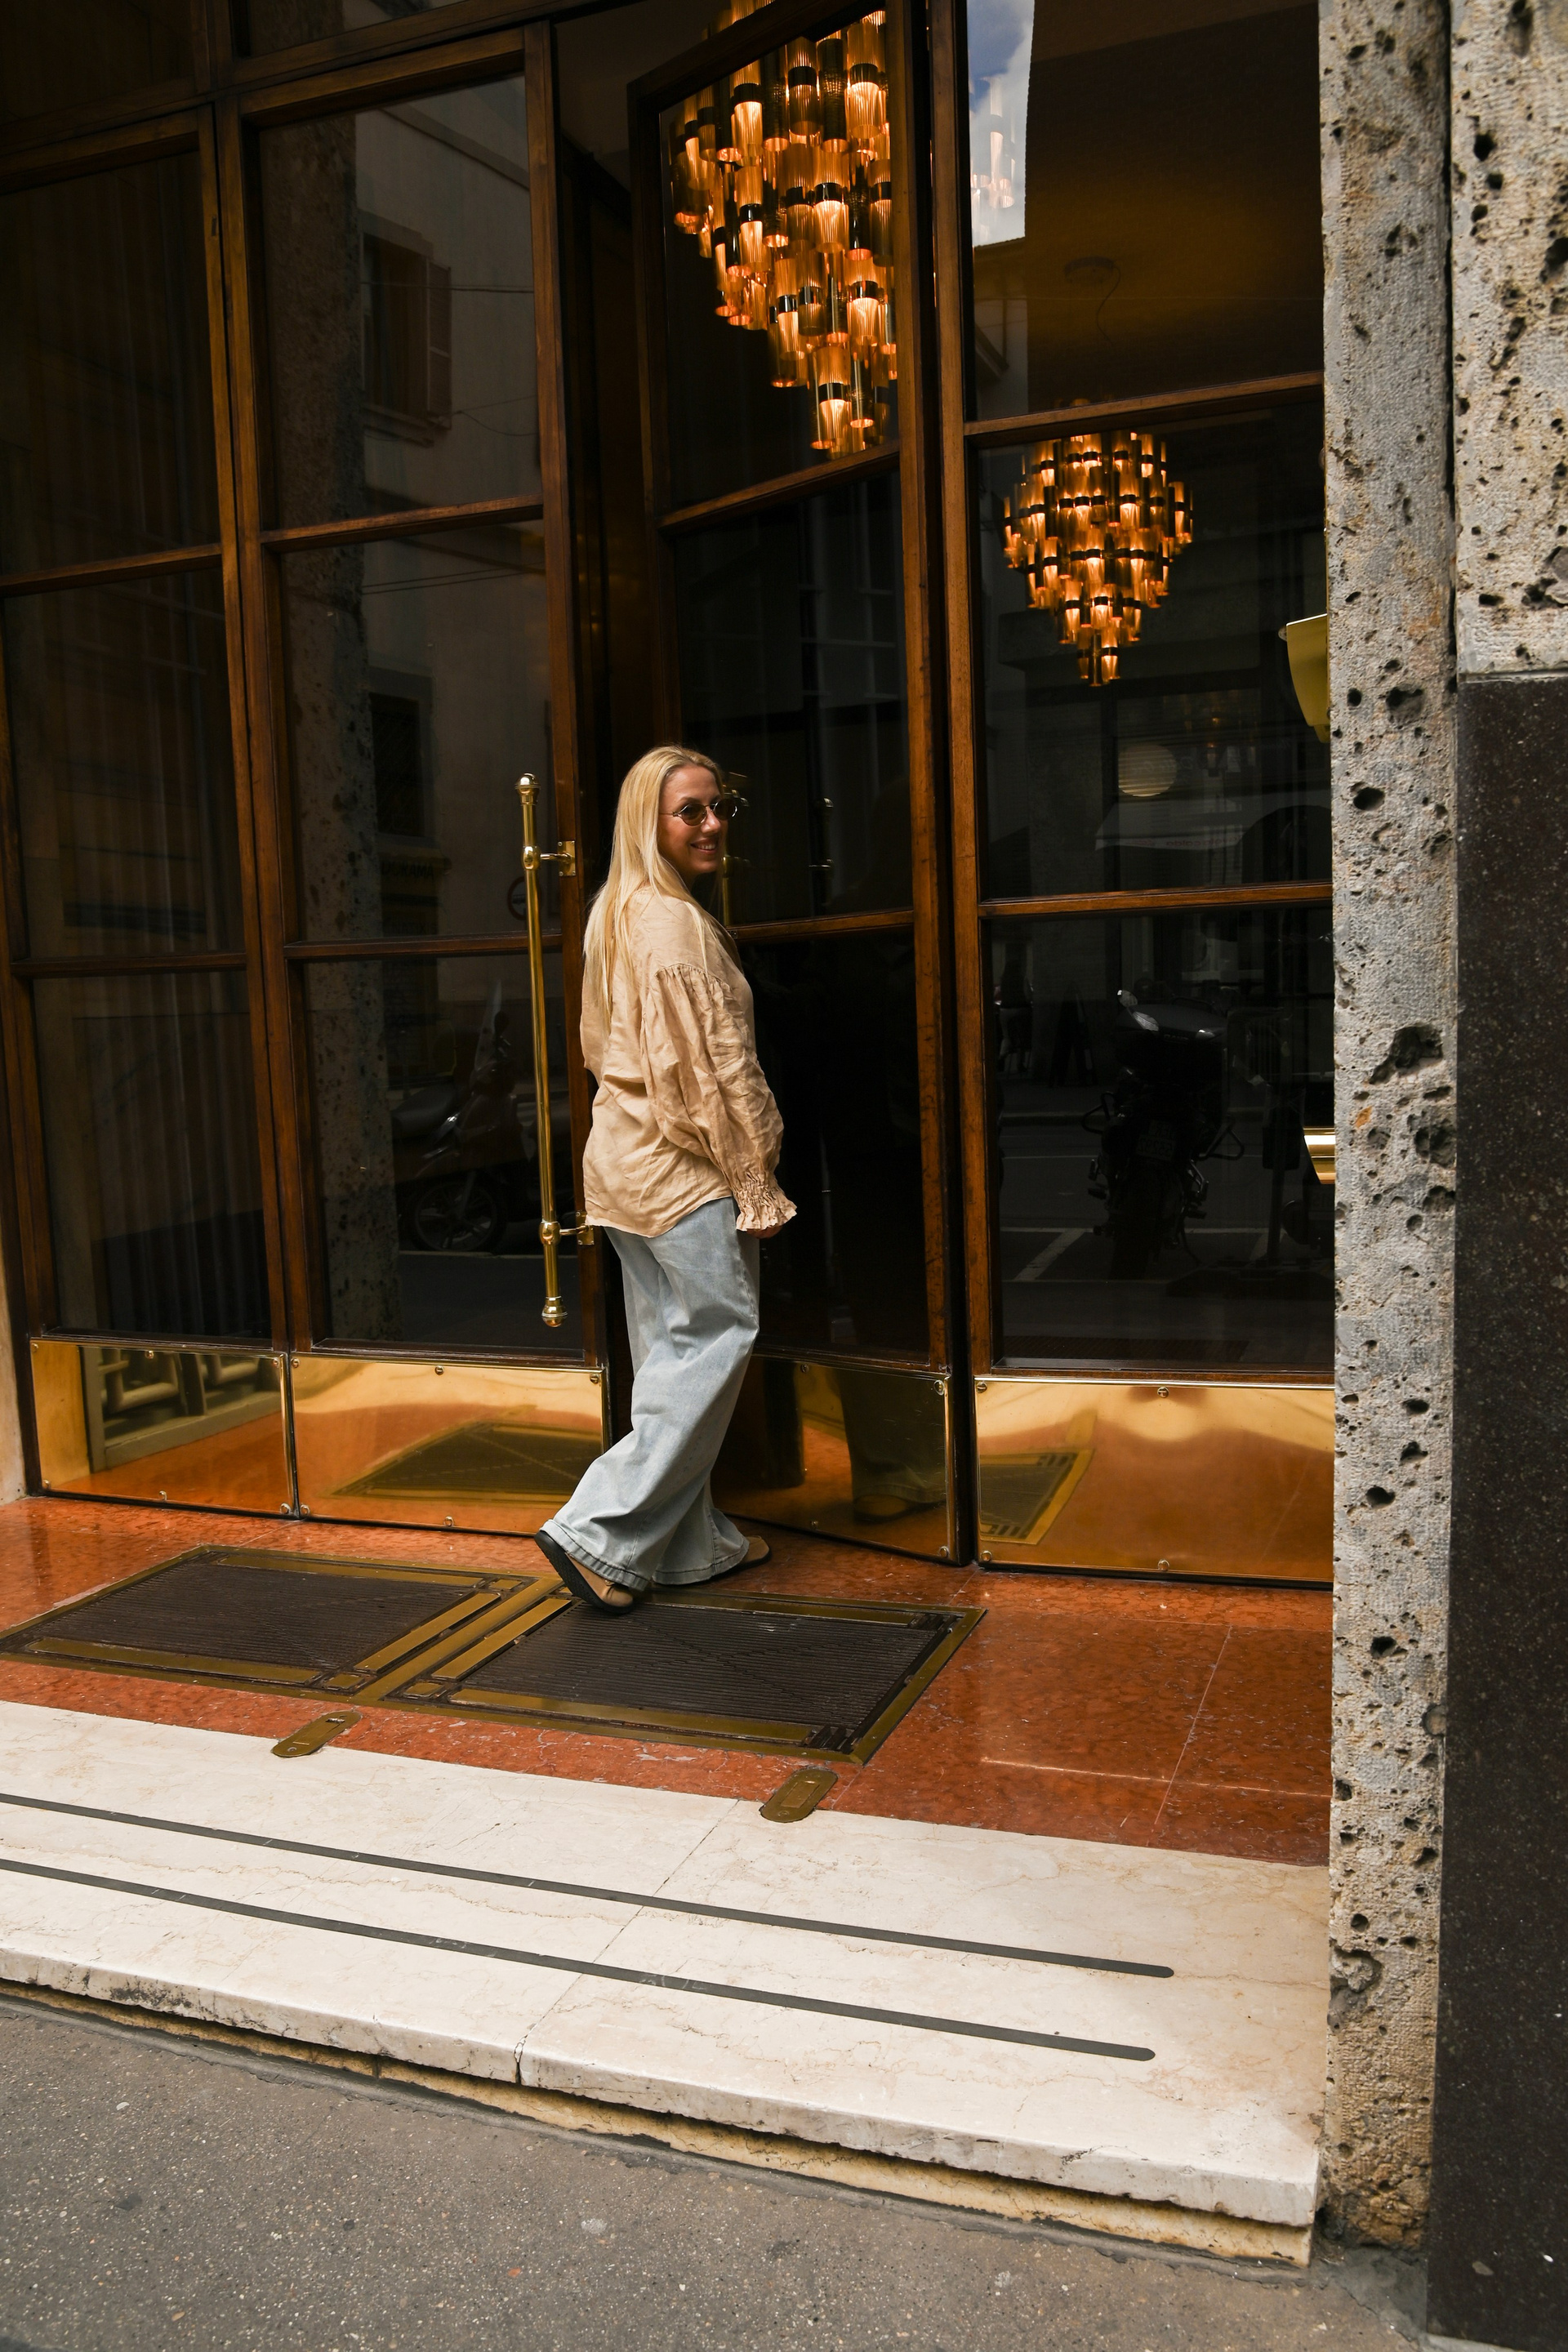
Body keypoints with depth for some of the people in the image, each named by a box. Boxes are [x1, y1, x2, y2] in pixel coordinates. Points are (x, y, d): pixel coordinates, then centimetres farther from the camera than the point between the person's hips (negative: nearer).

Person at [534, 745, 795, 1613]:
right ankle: (598, 1533, -4)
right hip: (679, 1165, -10)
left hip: (624, 1157, 10)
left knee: (670, 1348, 12)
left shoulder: (615, 915, 15)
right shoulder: (675, 922, -16)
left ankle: (690, 1543, 21)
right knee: (718, 1335, -4)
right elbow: (711, 1069, -18)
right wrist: (757, 1184, -12)